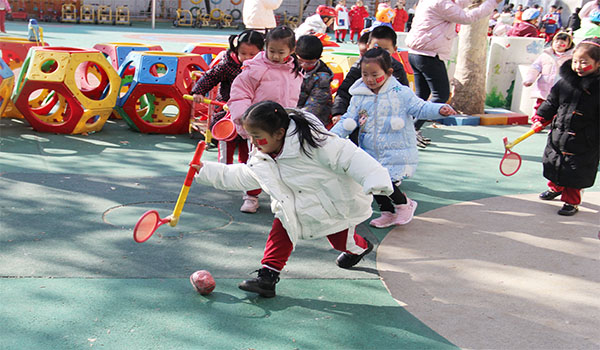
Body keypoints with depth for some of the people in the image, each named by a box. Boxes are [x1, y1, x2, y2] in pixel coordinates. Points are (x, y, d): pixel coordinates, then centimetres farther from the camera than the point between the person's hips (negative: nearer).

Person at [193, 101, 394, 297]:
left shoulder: (310, 143, -33)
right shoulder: (262, 161, -7)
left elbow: (349, 157, -34)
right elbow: (238, 176, 8)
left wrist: (374, 181, -41)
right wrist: (205, 170, 5)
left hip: (339, 205, -6)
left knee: (341, 241, 13)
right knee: (281, 229, -12)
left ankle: (359, 247, 49)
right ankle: (268, 276, -7)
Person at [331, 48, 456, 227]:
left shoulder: (401, 93, -6)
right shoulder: (359, 97, 3)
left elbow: (421, 108, -6)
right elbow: (348, 121, 8)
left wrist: (440, 109, -24)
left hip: (396, 153, -5)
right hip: (370, 153, 5)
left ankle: (404, 204, 16)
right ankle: (388, 213, 33)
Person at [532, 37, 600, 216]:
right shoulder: (565, 82, -3)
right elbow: (551, 102, 11)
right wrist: (541, 119, 9)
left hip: (584, 142, -5)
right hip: (558, 134, 5)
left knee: (576, 173, 3)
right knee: (554, 166, 22)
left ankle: (571, 201, 22)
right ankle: (555, 188, 49)